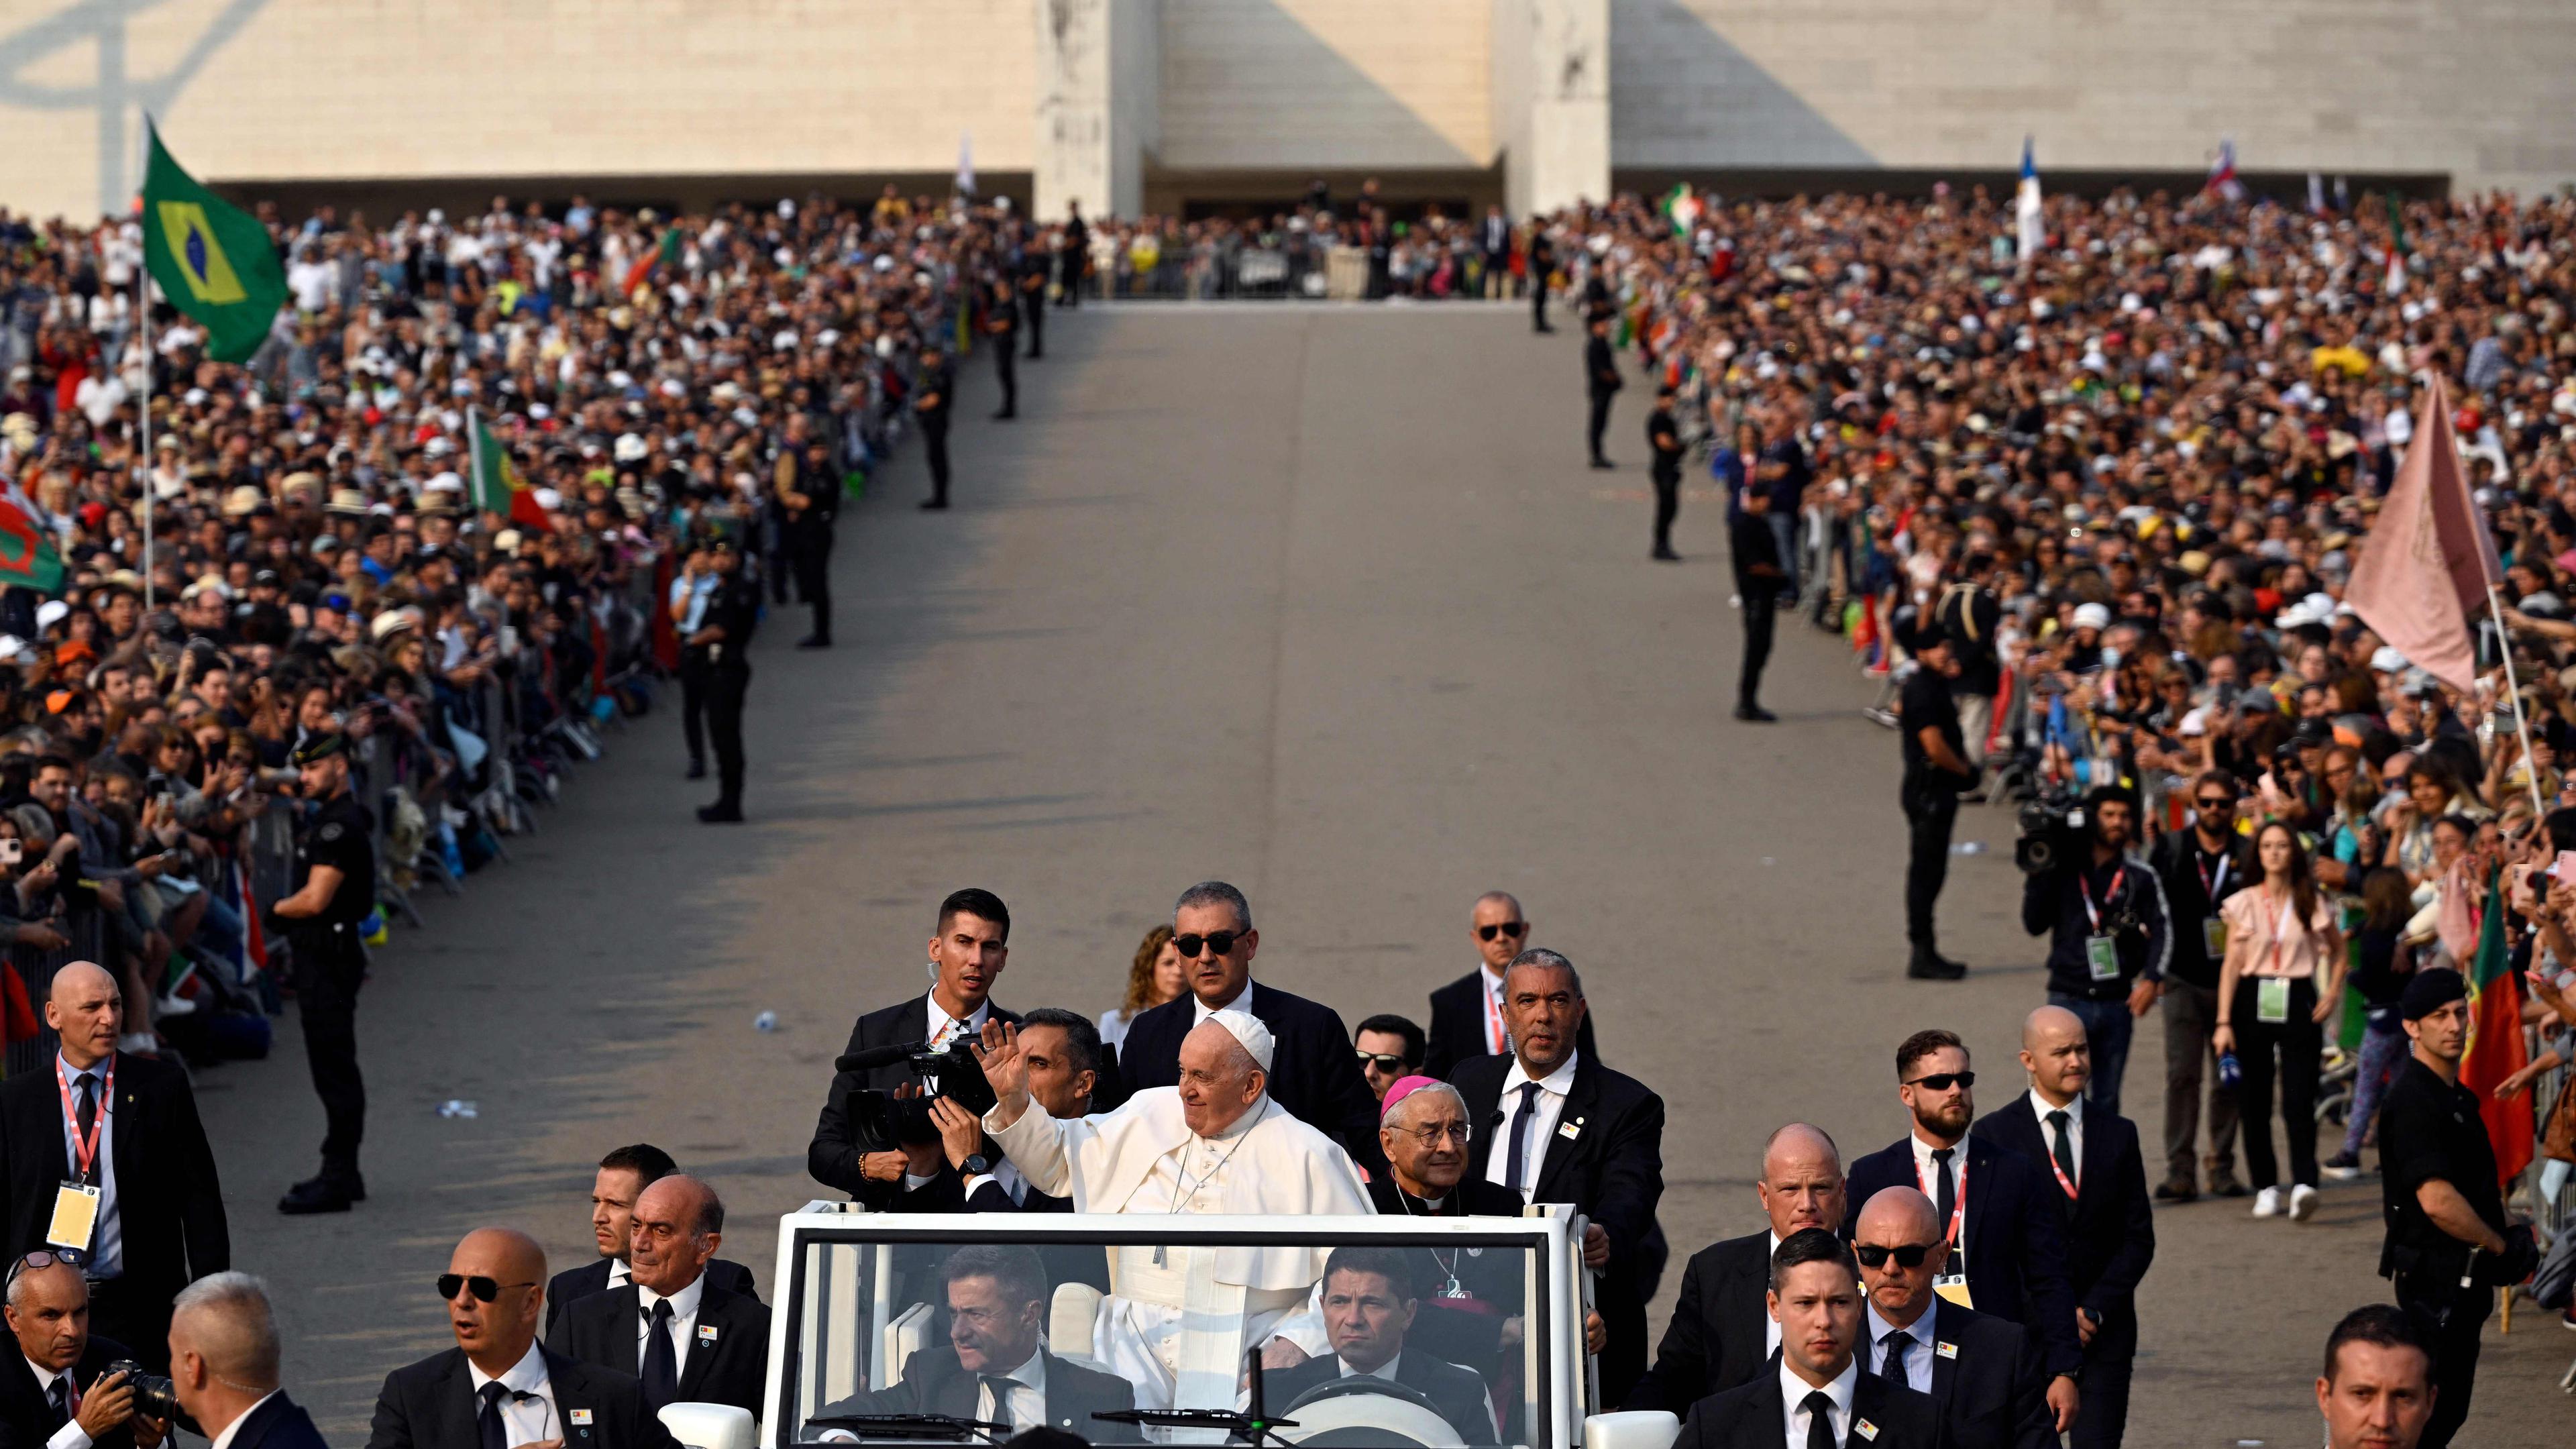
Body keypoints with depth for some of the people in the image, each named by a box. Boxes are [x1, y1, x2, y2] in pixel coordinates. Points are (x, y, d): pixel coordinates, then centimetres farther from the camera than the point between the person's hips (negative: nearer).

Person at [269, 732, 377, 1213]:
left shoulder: (340, 826, -17)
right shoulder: (326, 818, 16)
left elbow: (315, 899, -22)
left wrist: (277, 909, -6)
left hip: (330, 954, -11)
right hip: (320, 953, 11)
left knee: (334, 1069, -9)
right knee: (334, 1067, 16)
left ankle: (337, 1182, -9)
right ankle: (342, 1174, 23)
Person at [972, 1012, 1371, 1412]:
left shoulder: (1308, 1156, 4)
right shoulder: (1151, 1115, 17)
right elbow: (1058, 1164, 26)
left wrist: (1298, 1343, -13)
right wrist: (1013, 1101, 11)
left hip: (1241, 1348, -3)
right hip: (1136, 1333, 3)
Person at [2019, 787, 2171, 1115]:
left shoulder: (2140, 876, 4)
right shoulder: (2062, 869, 0)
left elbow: (2161, 929, 1)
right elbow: (2035, 924, -1)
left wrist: (2152, 978, -13)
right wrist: (2038, 876, -10)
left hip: (2117, 1003, 2)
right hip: (2068, 998, -2)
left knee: (2107, 1101, 9)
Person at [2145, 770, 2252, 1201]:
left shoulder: (2248, 854, 4)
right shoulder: (2170, 849, 6)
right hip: (2183, 979, 0)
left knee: (2227, 1080, 4)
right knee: (2181, 1074, -7)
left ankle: (2221, 1166, 13)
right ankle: (2180, 1170, -6)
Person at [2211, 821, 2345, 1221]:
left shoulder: (2313, 904, 6)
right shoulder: (2243, 903, 5)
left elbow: (2338, 952, 19)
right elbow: (2231, 964, 3)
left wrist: (2333, 993, 3)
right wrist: (2224, 1022, -4)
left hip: (2298, 1002, -1)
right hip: (2253, 1002, 1)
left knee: (2299, 1098, -13)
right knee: (2254, 1101, 0)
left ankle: (2303, 1184, -24)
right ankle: (2266, 1188, 9)